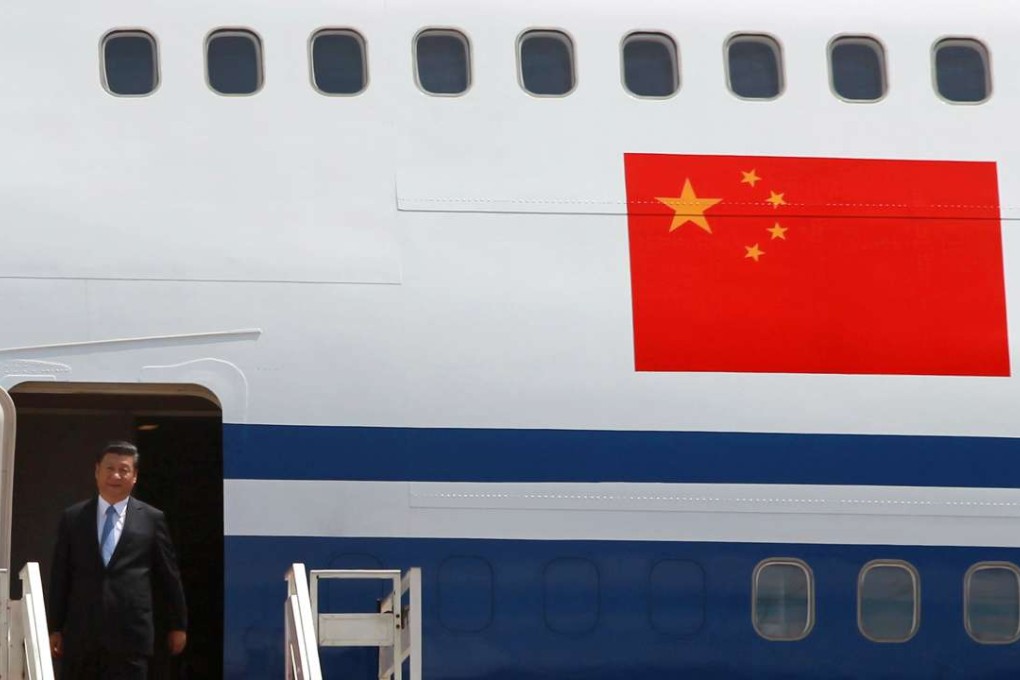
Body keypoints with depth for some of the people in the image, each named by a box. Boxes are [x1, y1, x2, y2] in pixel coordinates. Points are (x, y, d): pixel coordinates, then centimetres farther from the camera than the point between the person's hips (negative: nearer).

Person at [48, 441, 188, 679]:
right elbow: (60, 576, 9)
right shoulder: (72, 518, 9)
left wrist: (178, 625, 14)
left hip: (130, 634, -2)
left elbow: (169, 576, 10)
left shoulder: (152, 519, 5)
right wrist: (55, 628, 6)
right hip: (81, 633, 2)